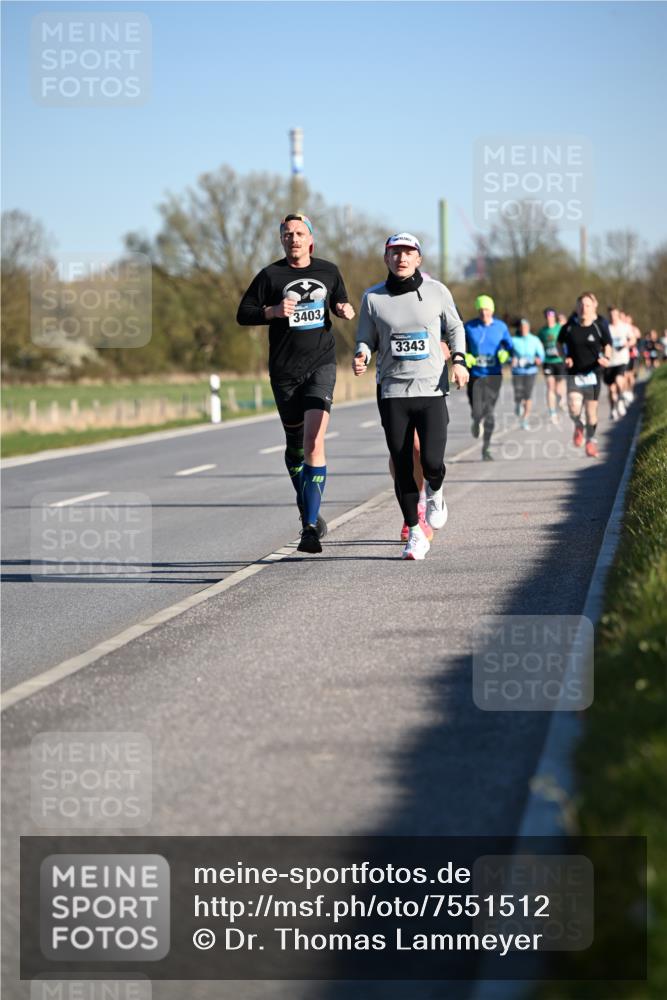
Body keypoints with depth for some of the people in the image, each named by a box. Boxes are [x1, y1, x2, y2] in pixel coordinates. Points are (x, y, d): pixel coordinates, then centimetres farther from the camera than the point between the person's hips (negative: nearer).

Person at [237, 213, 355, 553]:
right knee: (295, 444, 12)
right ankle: (307, 508, 36)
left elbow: (340, 303, 25)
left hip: (321, 365, -1)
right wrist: (273, 311, -17)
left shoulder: (329, 271, 8)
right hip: (284, 370, 1)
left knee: (314, 442, -16)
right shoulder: (270, 275, 1)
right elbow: (243, 314, 1)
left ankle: (310, 527, -19)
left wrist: (346, 310, 1)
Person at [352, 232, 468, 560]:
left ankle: (434, 493, 23)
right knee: (402, 467, 0)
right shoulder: (373, 297, 3)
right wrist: (361, 357, -12)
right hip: (392, 392, 1)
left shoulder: (436, 291, 4)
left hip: (432, 389, -1)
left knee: (432, 461, -13)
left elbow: (454, 328, 16)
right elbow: (366, 339, 10)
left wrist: (458, 360, 0)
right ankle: (415, 533, 13)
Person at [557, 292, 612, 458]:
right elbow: (560, 343, 13)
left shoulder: (600, 325, -4)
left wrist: (606, 358, -16)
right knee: (574, 407, -18)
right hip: (574, 373, 0)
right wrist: (565, 357, -5)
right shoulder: (570, 326, -3)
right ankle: (578, 426, 16)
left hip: (592, 373, 0)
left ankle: (591, 440, 25)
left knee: (591, 410, 4)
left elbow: (607, 345, 5)